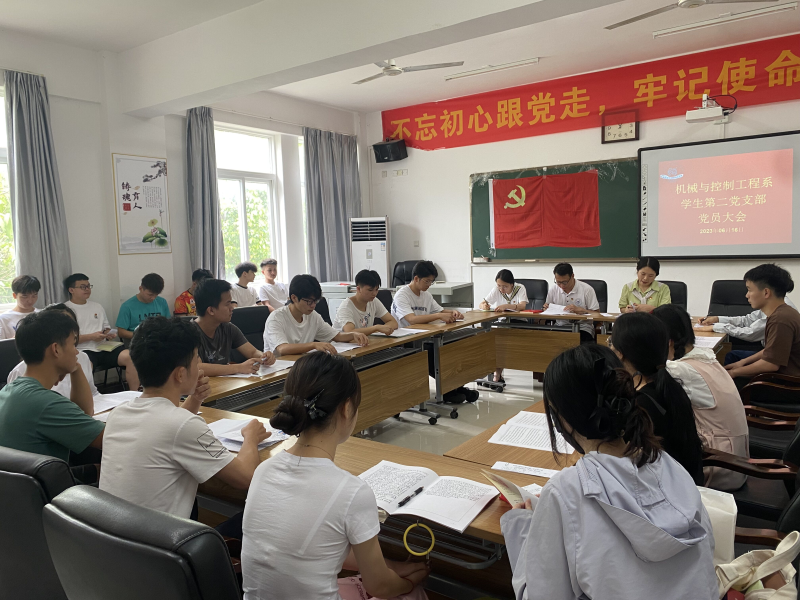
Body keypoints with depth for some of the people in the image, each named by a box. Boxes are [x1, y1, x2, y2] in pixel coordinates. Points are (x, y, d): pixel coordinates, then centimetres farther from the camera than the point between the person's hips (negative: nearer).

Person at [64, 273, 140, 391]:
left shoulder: (98, 307, 24)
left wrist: (109, 334, 5)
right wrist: (91, 337, -10)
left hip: (104, 349, 5)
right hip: (83, 351, -5)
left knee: (130, 357, -22)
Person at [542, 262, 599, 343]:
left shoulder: (587, 290, -2)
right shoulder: (552, 291, 10)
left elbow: (597, 314, -3)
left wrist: (579, 309, -17)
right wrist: (546, 308, -1)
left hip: (582, 328, -3)